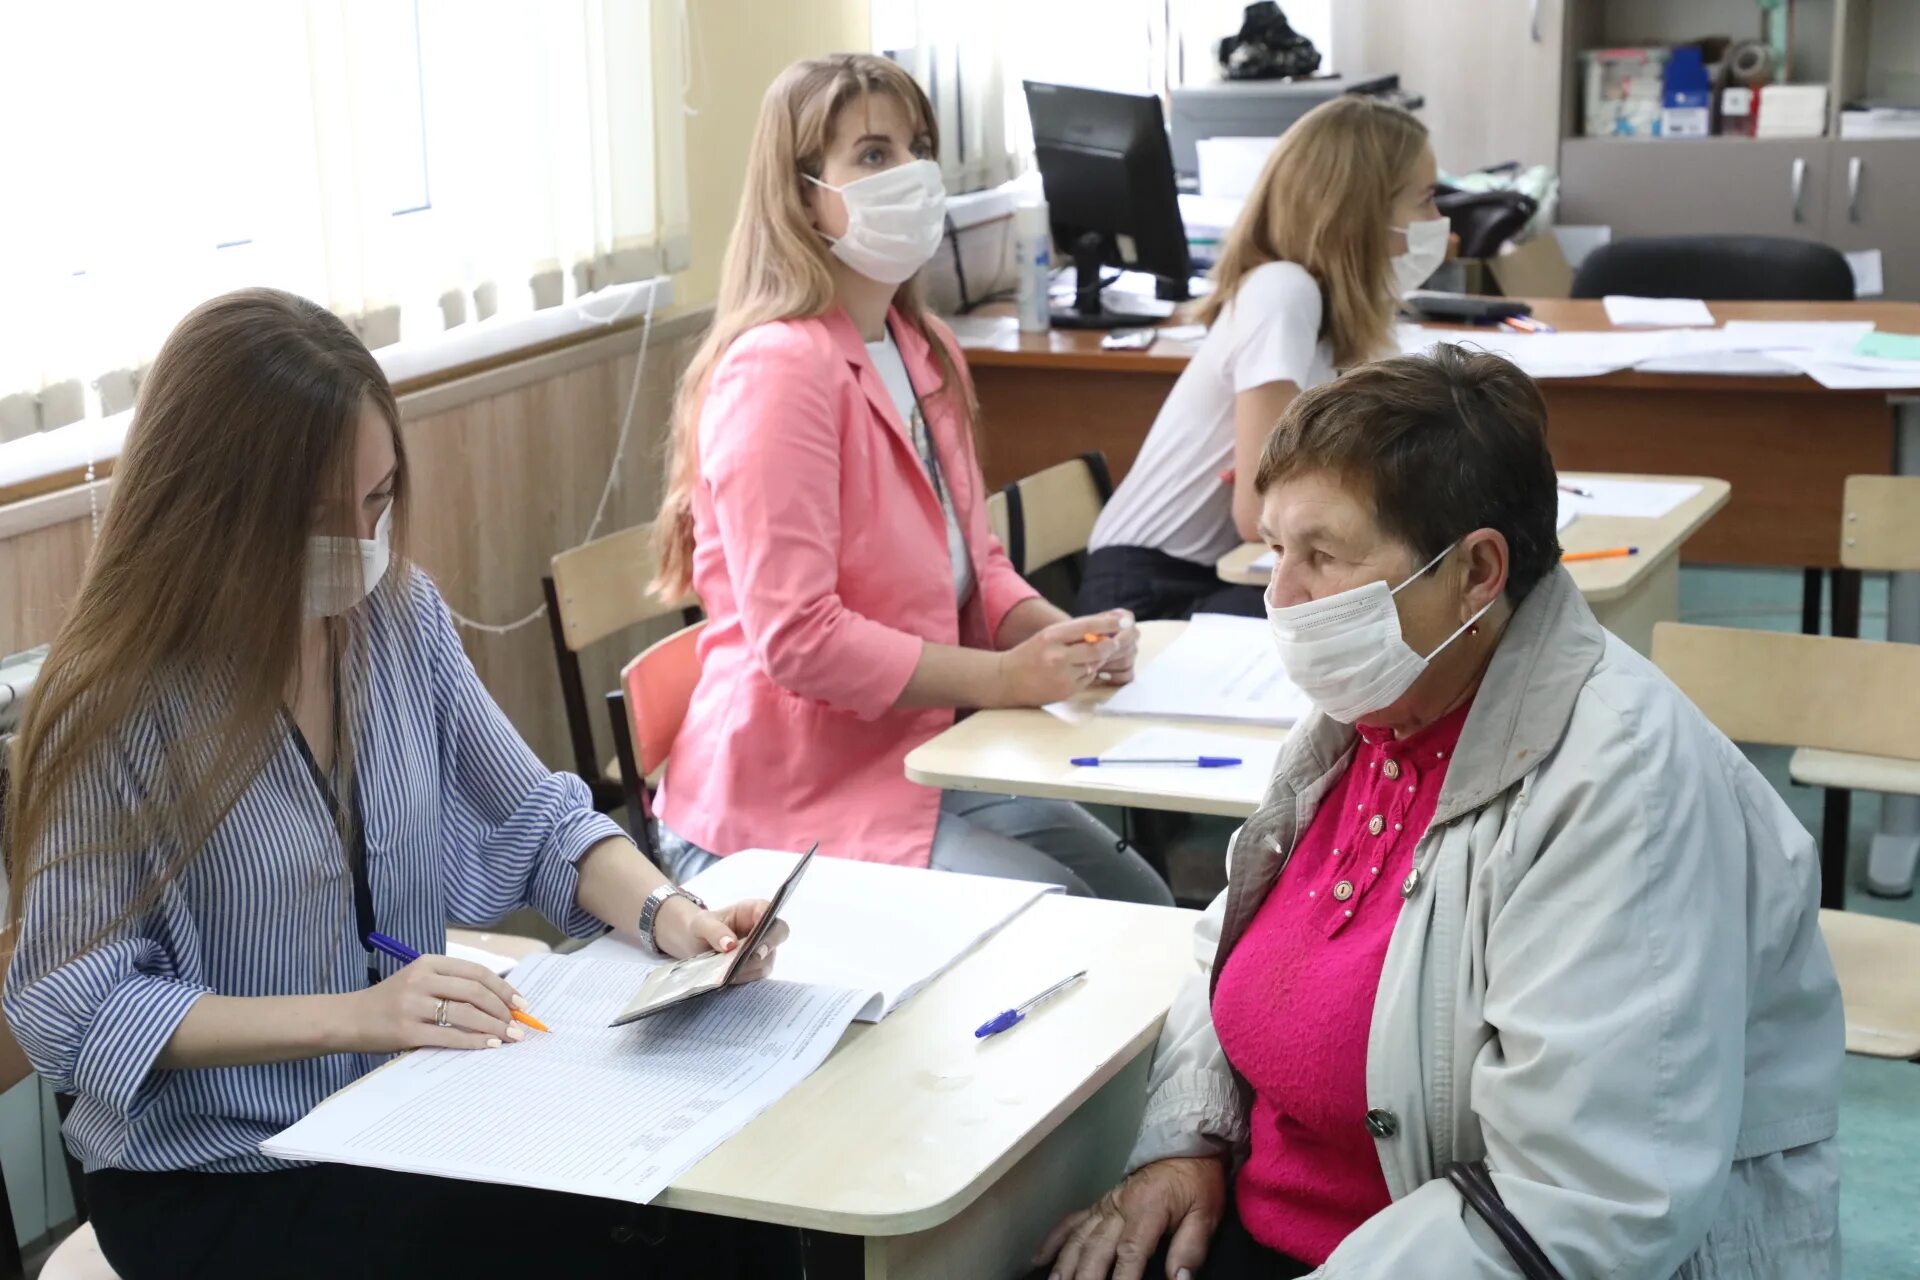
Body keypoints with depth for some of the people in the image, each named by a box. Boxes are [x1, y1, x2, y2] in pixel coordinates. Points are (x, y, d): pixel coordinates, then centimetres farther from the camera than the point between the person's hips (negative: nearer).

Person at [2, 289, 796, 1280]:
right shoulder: (117, 706, -19)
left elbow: (535, 823, 5)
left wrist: (663, 912, -15)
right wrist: (348, 1014, -26)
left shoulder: (399, 614, -2)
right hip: (212, 1186, -5)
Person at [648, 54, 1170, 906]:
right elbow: (796, 638, -25)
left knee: (1147, 911, 4)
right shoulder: (777, 368, -20)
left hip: (924, 756, 9)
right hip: (792, 800, -9)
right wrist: (1001, 677, -21)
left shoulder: (926, 355, 9)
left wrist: (1058, 636, -5)